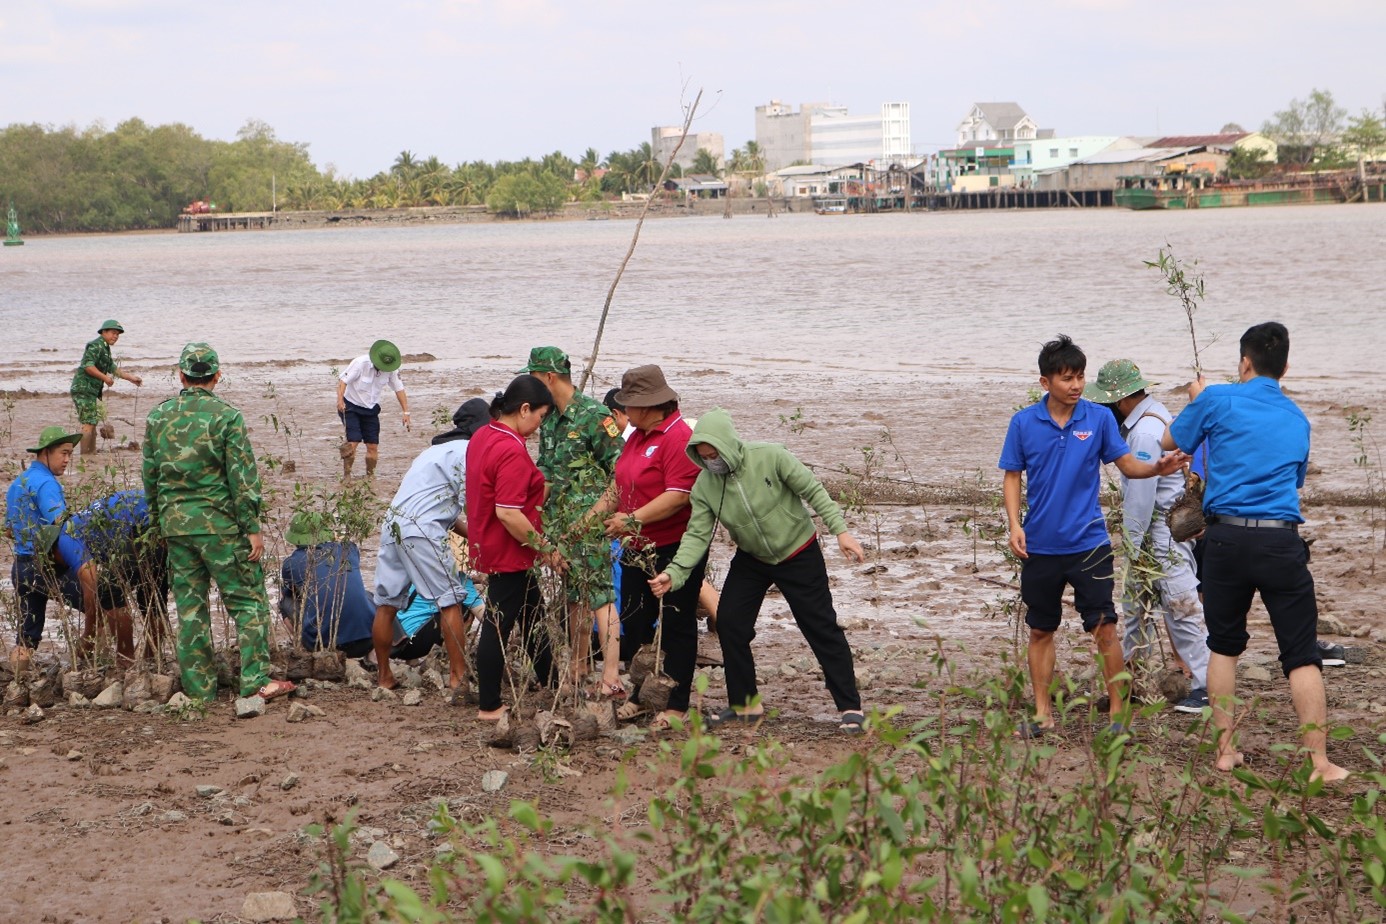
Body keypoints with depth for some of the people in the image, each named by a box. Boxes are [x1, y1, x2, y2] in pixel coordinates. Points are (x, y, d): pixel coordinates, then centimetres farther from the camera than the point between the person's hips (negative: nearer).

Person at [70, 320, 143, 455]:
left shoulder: (105, 349, 20)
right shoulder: (95, 346, -13)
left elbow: (113, 368, 30)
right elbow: (88, 366, -24)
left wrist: (130, 377, 27)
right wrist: (105, 378, -20)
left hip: (92, 391, 11)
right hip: (84, 389, -11)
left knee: (93, 423, 18)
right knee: (88, 423, -12)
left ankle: (92, 452, 27)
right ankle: (84, 456, -12)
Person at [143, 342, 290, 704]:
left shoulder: (157, 417, 5)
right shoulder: (227, 416, -9)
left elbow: (150, 476, 11)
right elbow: (243, 478, -11)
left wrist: (158, 523, 21)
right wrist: (252, 528, -7)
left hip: (174, 522, 5)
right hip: (219, 522, -5)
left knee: (189, 606, 10)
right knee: (248, 601, 2)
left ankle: (198, 687, 13)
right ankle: (256, 681, -4)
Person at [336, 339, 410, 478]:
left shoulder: (392, 370, -10)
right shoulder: (361, 363, -22)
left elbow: (399, 389, -2)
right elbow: (343, 380, -24)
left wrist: (405, 412, -8)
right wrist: (340, 400, -39)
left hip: (371, 409, 4)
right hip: (351, 406, -4)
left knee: (373, 446, -1)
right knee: (353, 441, -17)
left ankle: (370, 476, 15)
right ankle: (346, 475, -6)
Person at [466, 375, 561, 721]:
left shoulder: (482, 437, 6)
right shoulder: (512, 451, -24)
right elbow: (508, 513, -29)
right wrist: (546, 547, -19)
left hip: (488, 545, 10)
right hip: (507, 554, -10)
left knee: (532, 617, 22)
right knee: (498, 626, 0)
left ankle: (552, 688, 35)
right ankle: (489, 707, 10)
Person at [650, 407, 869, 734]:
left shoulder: (770, 457, -25)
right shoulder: (704, 485, -14)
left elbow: (813, 490, -17)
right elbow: (697, 535, -16)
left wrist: (840, 530, -21)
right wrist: (673, 573, -30)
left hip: (799, 555, -4)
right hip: (751, 560, 4)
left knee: (822, 629, -3)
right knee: (730, 624, -5)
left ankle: (850, 707, 5)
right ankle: (745, 704, 11)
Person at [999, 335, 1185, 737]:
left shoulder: (1099, 418, -1)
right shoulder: (1023, 423, 0)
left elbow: (1128, 464, 2)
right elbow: (1011, 477, 5)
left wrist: (1158, 467, -19)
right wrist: (1015, 525, -7)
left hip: (1088, 542, -2)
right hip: (1040, 546, 2)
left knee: (1103, 628, -6)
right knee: (1040, 631, 9)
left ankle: (1117, 711, 3)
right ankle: (1042, 714, 19)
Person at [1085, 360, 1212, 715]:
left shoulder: (1145, 432, -22)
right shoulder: (1147, 416, 11)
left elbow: (1141, 495, -22)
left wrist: (1133, 545, -17)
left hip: (1165, 528, -11)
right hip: (1152, 528, 11)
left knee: (1180, 604, -9)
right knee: (1134, 600, 17)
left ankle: (1207, 686, -6)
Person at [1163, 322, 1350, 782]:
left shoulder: (1218, 400, 2)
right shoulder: (1297, 419, 14)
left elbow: (1171, 442, 17)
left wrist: (1197, 399, 33)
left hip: (1227, 537, -1)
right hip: (1282, 540, 1)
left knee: (1224, 646, 16)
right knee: (1302, 656, 1)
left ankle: (1225, 750, 16)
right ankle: (1319, 762, -5)